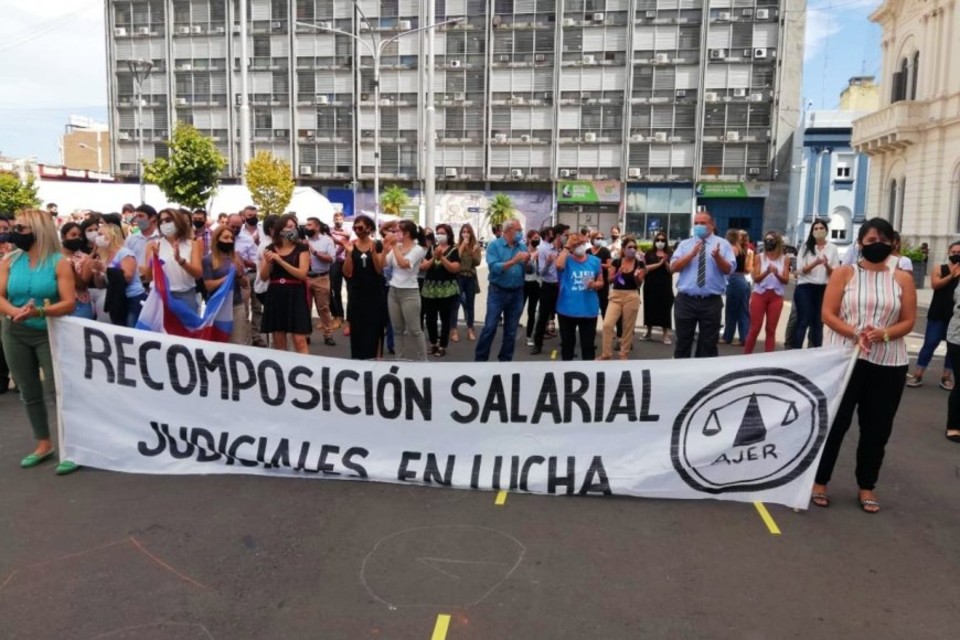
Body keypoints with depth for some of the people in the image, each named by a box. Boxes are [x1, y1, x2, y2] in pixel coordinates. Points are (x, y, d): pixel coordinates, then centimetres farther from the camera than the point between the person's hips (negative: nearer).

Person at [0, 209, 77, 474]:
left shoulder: (59, 263, -9)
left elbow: (69, 303, -14)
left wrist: (40, 312, -29)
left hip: (49, 334, -4)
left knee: (57, 389, -7)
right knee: (29, 392, 12)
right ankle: (44, 444, 26)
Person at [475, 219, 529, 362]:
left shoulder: (522, 246, 6)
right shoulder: (494, 245, -6)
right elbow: (494, 267, -19)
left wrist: (527, 262, -14)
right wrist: (513, 261, -25)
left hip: (517, 293, 4)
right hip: (497, 292, -4)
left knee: (511, 330, 9)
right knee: (490, 327, -3)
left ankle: (505, 359, 21)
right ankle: (480, 359, 7)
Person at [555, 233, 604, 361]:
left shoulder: (595, 260, 3)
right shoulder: (567, 259, -3)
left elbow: (601, 282, 10)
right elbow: (559, 265, -27)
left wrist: (594, 284, -13)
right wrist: (567, 247, -18)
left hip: (589, 310, 1)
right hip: (567, 310, -1)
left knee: (588, 344, 8)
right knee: (567, 342, 13)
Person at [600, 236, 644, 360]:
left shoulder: (639, 263, 0)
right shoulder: (616, 262, 3)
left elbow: (639, 284, -1)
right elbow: (609, 279, 3)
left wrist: (637, 276, -22)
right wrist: (618, 274, -15)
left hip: (632, 296, -1)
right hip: (616, 296, 1)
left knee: (628, 327, 5)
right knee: (607, 324, -8)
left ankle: (624, 354, 18)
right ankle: (606, 354, 4)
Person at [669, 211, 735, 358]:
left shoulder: (723, 244, 5)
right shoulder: (685, 244, 9)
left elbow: (729, 269, -6)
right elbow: (673, 267, -4)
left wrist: (717, 257, -25)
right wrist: (692, 254, -17)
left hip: (711, 302, -1)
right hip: (685, 300, 1)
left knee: (709, 344, 7)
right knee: (683, 342, 8)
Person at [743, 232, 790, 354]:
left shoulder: (785, 259, 4)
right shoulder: (759, 258, 1)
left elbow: (786, 280, -1)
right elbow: (756, 278, -7)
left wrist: (777, 274, -21)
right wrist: (767, 271, -25)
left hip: (776, 297, 1)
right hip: (759, 295, -1)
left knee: (771, 330, 4)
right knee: (755, 329, 0)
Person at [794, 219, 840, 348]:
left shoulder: (833, 248, 5)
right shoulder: (806, 247, 2)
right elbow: (800, 270, -5)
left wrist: (826, 265, -19)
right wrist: (815, 263, -21)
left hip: (824, 289, 2)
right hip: (805, 287, -2)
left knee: (819, 323, 9)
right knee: (803, 322, -4)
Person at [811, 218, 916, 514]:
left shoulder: (902, 278, 6)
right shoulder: (844, 273, 1)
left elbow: (908, 321, 4)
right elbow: (828, 314, -5)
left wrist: (884, 334, -16)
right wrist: (856, 334, -20)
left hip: (889, 363, 2)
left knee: (877, 427, 8)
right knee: (835, 421, 2)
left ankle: (867, 487, 22)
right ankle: (819, 481, 13)